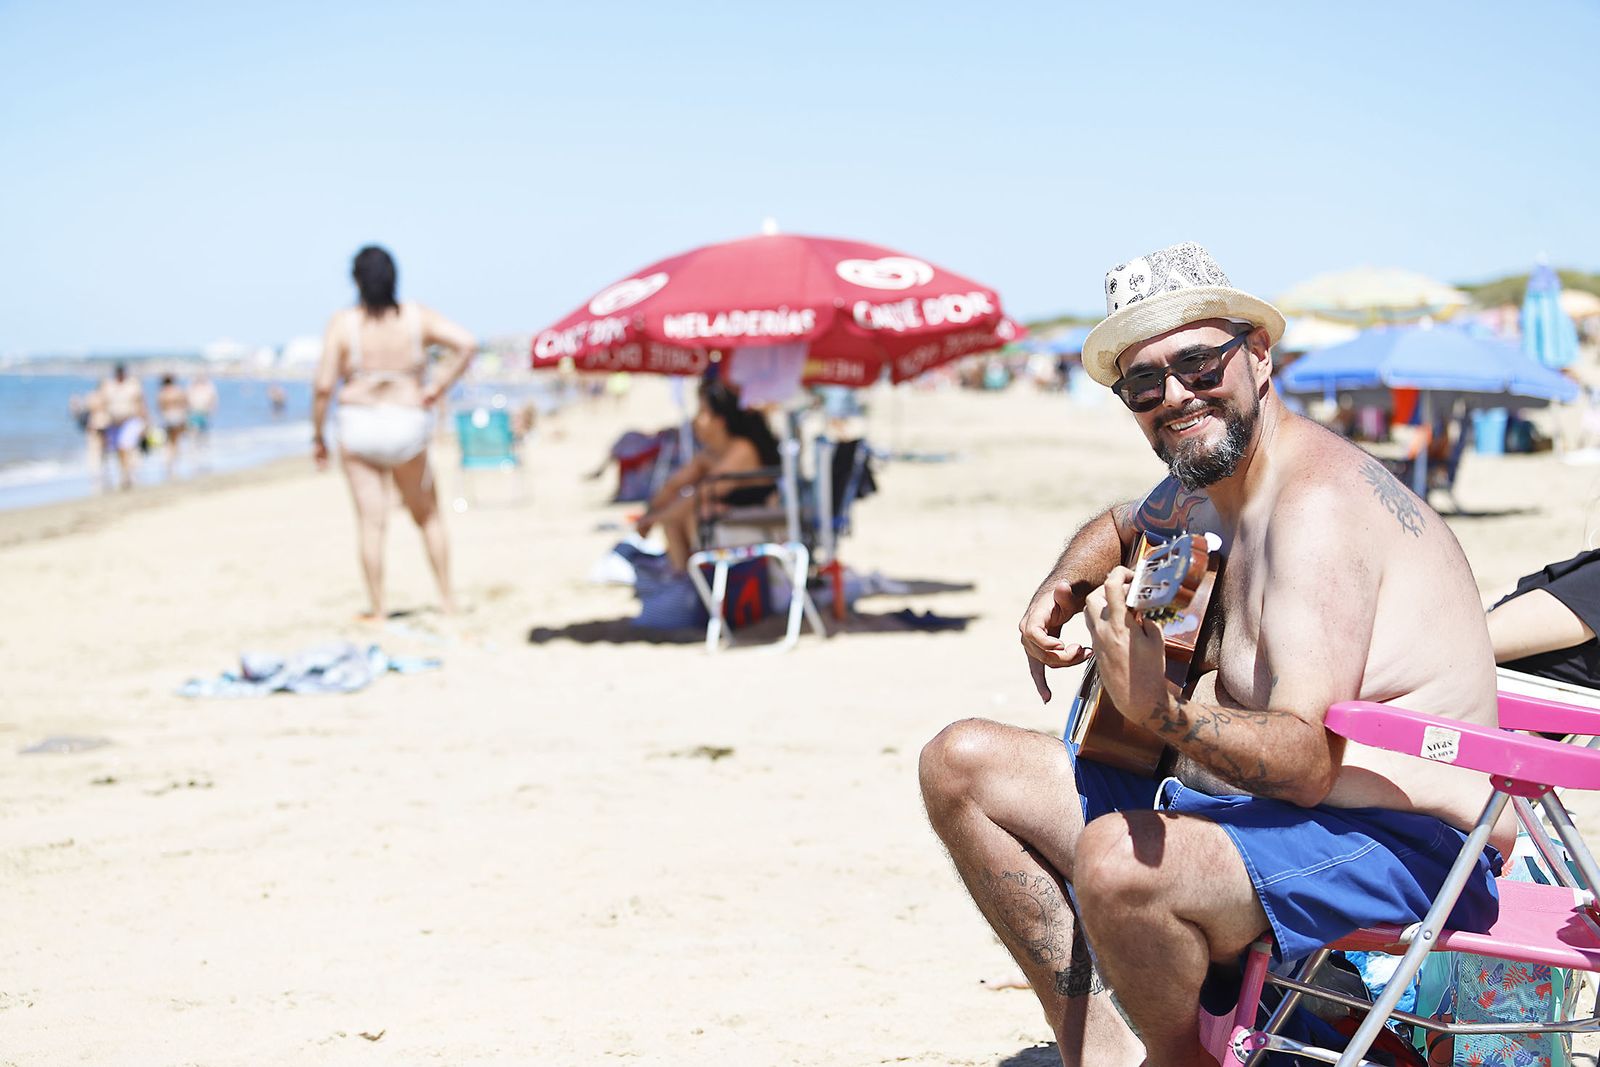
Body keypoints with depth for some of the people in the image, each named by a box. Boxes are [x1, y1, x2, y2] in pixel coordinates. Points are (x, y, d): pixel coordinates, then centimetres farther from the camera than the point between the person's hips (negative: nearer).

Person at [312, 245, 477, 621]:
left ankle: (376, 608, 6)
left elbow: (324, 385, -8)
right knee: (428, 515, 19)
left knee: (370, 520, 4)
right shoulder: (417, 317, -2)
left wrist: (318, 436, 2)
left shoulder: (343, 322, -6)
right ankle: (447, 598, 21)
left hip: (358, 423, -1)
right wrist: (439, 387, -4)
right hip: (408, 425, 1)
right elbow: (467, 344, -13)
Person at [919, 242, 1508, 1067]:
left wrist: (1164, 713, -44)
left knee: (1118, 861, -37)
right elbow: (1121, 528, 35)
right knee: (960, 765, 7)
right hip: (1233, 805, 10)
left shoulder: (1319, 502, -20)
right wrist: (1062, 588, 13)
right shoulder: (1207, 480, 9)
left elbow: (1307, 764, -28)